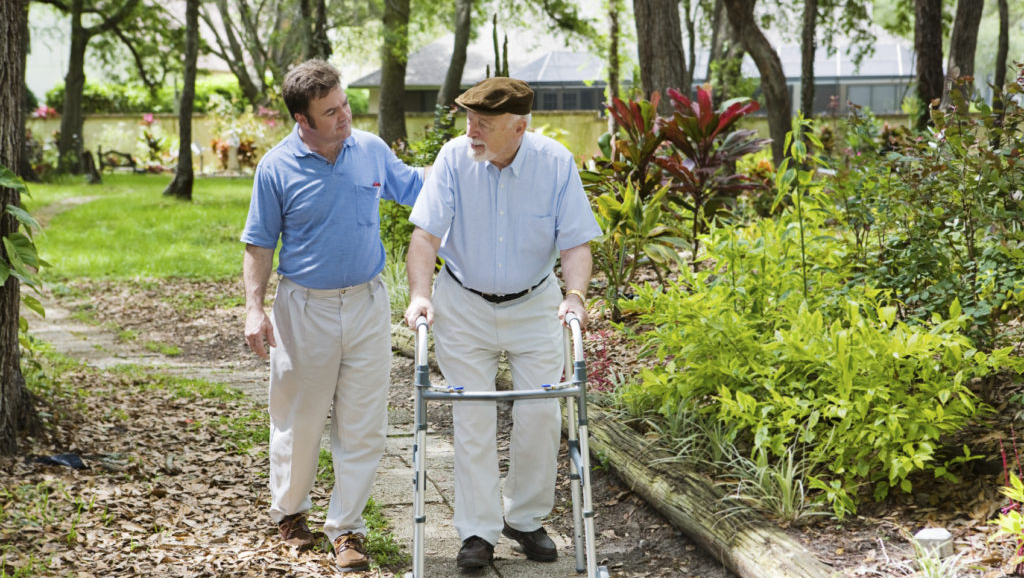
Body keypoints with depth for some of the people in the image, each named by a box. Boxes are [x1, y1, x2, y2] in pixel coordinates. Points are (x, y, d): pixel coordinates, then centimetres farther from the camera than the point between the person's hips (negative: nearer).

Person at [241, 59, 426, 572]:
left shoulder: (371, 150, 0)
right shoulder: (277, 168, -8)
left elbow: (416, 186, 16)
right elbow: (260, 244, -2)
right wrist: (255, 309, -10)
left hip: (367, 303, 2)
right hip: (304, 308, -2)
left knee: (362, 425, 3)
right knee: (298, 419, 11)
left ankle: (346, 527, 14)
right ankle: (289, 511, 32)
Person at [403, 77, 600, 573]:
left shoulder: (556, 163, -14)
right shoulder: (454, 157, -15)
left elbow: (576, 243, -11)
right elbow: (427, 233, -16)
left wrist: (575, 295, -27)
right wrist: (420, 293, -29)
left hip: (534, 304, 1)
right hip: (463, 305, 0)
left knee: (540, 413, 2)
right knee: (472, 417, 0)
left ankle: (526, 518, 21)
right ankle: (478, 532, 9)